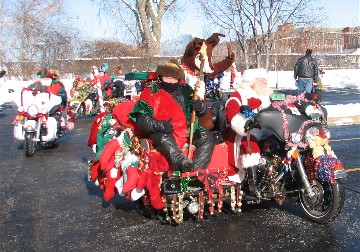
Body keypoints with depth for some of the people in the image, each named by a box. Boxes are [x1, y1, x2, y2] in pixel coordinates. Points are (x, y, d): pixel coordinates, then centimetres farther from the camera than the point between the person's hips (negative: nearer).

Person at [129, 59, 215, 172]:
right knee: (165, 140, -35)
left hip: (188, 131, 4)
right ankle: (186, 166, -52)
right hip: (163, 133, -4)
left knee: (207, 137, -18)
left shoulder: (185, 90, 17)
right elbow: (141, 118, -5)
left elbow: (203, 112, 15)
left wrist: (199, 106, -10)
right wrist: (159, 125, -21)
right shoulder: (151, 92, 5)